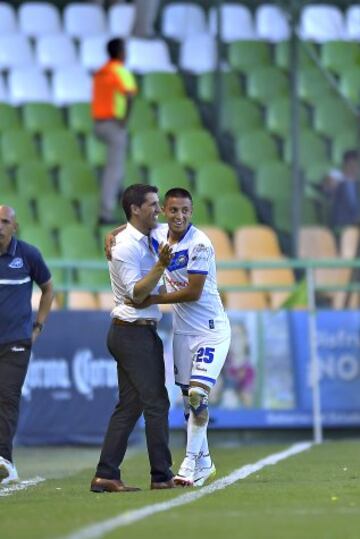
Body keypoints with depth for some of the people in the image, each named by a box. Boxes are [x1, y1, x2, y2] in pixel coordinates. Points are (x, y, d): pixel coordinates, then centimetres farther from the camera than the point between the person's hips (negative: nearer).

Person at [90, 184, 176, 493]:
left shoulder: (145, 241, 15)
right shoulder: (127, 246, -14)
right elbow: (136, 293, -20)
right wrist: (161, 265, -28)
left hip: (141, 332, 10)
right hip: (134, 332, -10)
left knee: (129, 405, 7)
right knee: (156, 402, -7)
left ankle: (106, 475, 5)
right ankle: (162, 476, -5)